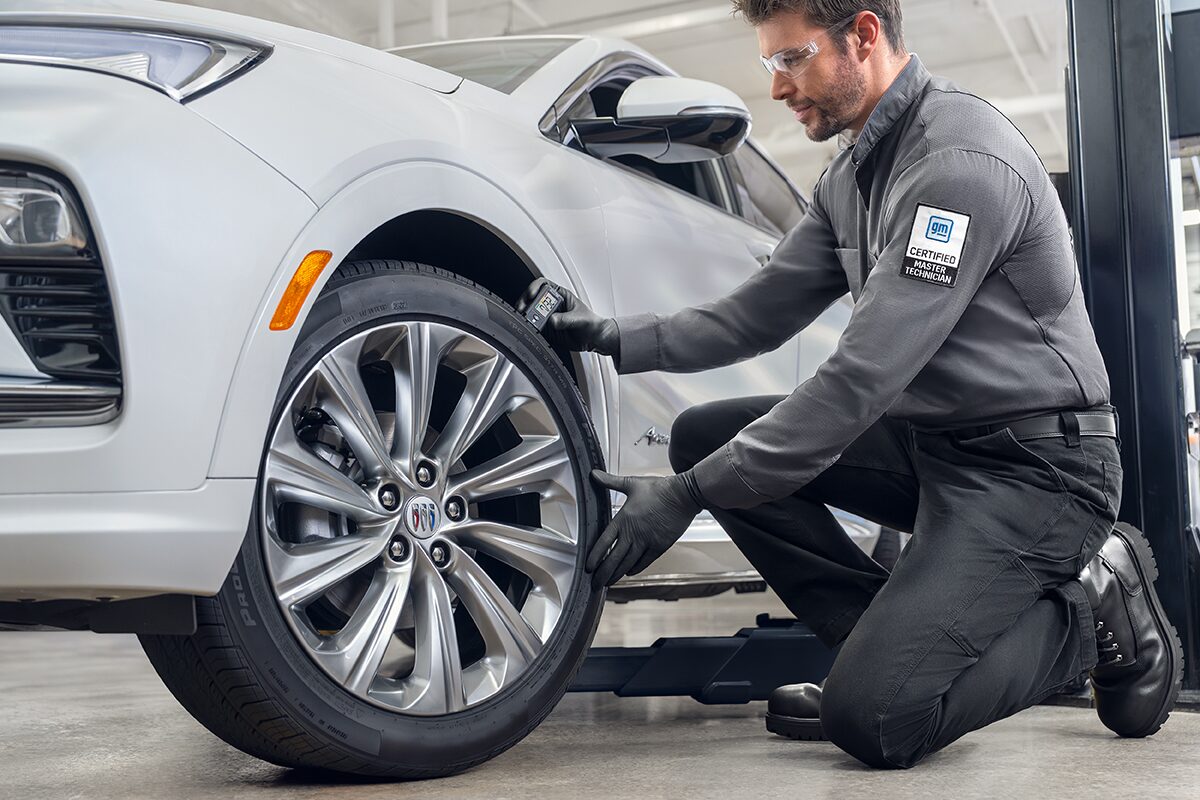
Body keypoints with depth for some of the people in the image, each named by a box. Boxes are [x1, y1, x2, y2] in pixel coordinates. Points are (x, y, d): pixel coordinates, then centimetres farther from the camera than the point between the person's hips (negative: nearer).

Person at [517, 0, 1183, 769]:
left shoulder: (962, 160, -22)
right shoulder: (854, 172, 8)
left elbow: (864, 378, -26)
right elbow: (753, 317, 11)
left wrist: (687, 496, -23)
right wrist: (614, 338, -4)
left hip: (1033, 463, -9)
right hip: (929, 441, 9)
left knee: (871, 719, -20)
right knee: (706, 436, -2)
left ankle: (1093, 609, 3)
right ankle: (887, 641, 2)